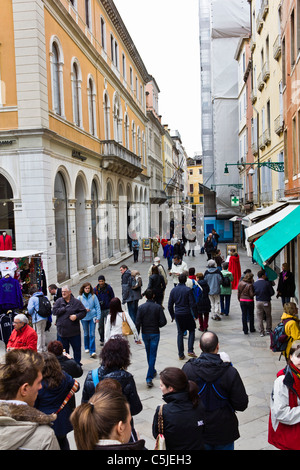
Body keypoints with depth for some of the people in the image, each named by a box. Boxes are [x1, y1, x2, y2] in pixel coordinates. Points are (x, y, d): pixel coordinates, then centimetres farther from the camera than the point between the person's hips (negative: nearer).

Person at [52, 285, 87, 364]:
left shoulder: (76, 302, -2)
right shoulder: (59, 301, 3)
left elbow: (83, 312, -3)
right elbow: (54, 311, -8)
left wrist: (76, 316, -18)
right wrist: (65, 309, -13)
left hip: (74, 332, -1)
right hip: (61, 331, 2)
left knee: (77, 349, 8)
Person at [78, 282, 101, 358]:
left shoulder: (94, 296, -3)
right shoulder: (80, 297, -2)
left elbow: (98, 307, -1)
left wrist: (98, 317, -5)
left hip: (92, 317, -1)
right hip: (84, 318, 1)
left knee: (92, 334, -5)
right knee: (86, 334, 13)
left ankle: (92, 352, -4)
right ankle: (87, 348, 36)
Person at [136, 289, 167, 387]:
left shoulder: (141, 307, -8)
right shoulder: (158, 307, -10)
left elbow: (138, 323, -9)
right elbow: (163, 322, -11)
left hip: (145, 333, 2)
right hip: (155, 333, -2)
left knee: (149, 354, 21)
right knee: (152, 355, -1)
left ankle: (152, 371, 40)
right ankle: (149, 378, -8)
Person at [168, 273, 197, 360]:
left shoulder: (173, 290, 2)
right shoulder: (188, 290, -10)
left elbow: (170, 305, 6)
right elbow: (192, 304, -12)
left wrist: (172, 315, 16)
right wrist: (195, 315, -2)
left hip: (177, 314, 3)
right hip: (187, 314, -3)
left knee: (180, 333, 11)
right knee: (191, 330, 15)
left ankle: (181, 354, 12)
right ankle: (190, 350, 4)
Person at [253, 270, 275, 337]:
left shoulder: (255, 284, -3)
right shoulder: (267, 283, -13)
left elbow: (254, 293, 0)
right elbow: (272, 292, -9)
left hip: (258, 302, 2)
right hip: (266, 302, -2)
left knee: (260, 318, 9)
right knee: (268, 316, 18)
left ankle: (261, 332, 10)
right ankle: (268, 329, 27)